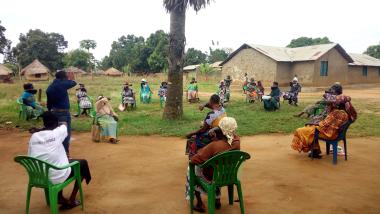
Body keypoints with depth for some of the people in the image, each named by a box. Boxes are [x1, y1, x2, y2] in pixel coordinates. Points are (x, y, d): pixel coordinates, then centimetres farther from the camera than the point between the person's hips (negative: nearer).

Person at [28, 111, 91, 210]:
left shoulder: (33, 137, 0)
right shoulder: (58, 132, -9)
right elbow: (64, 123, 13)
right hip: (58, 177, -5)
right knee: (83, 163, 20)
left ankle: (60, 198, 37)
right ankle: (71, 201, 21)